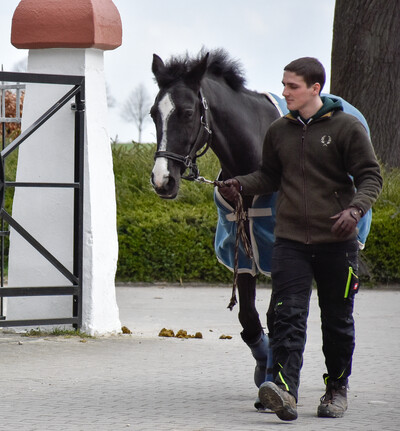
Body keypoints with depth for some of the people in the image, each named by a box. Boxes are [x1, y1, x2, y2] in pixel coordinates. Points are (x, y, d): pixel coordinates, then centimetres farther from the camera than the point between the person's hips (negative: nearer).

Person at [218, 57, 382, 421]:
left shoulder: (347, 128, -3)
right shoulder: (279, 131, 9)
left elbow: (371, 177, -3)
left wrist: (355, 208, -21)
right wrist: (241, 184, 0)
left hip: (336, 241, -2)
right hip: (290, 241, 2)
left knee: (337, 321, 10)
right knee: (287, 316, -14)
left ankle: (337, 389, 27)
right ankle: (285, 390, -25)